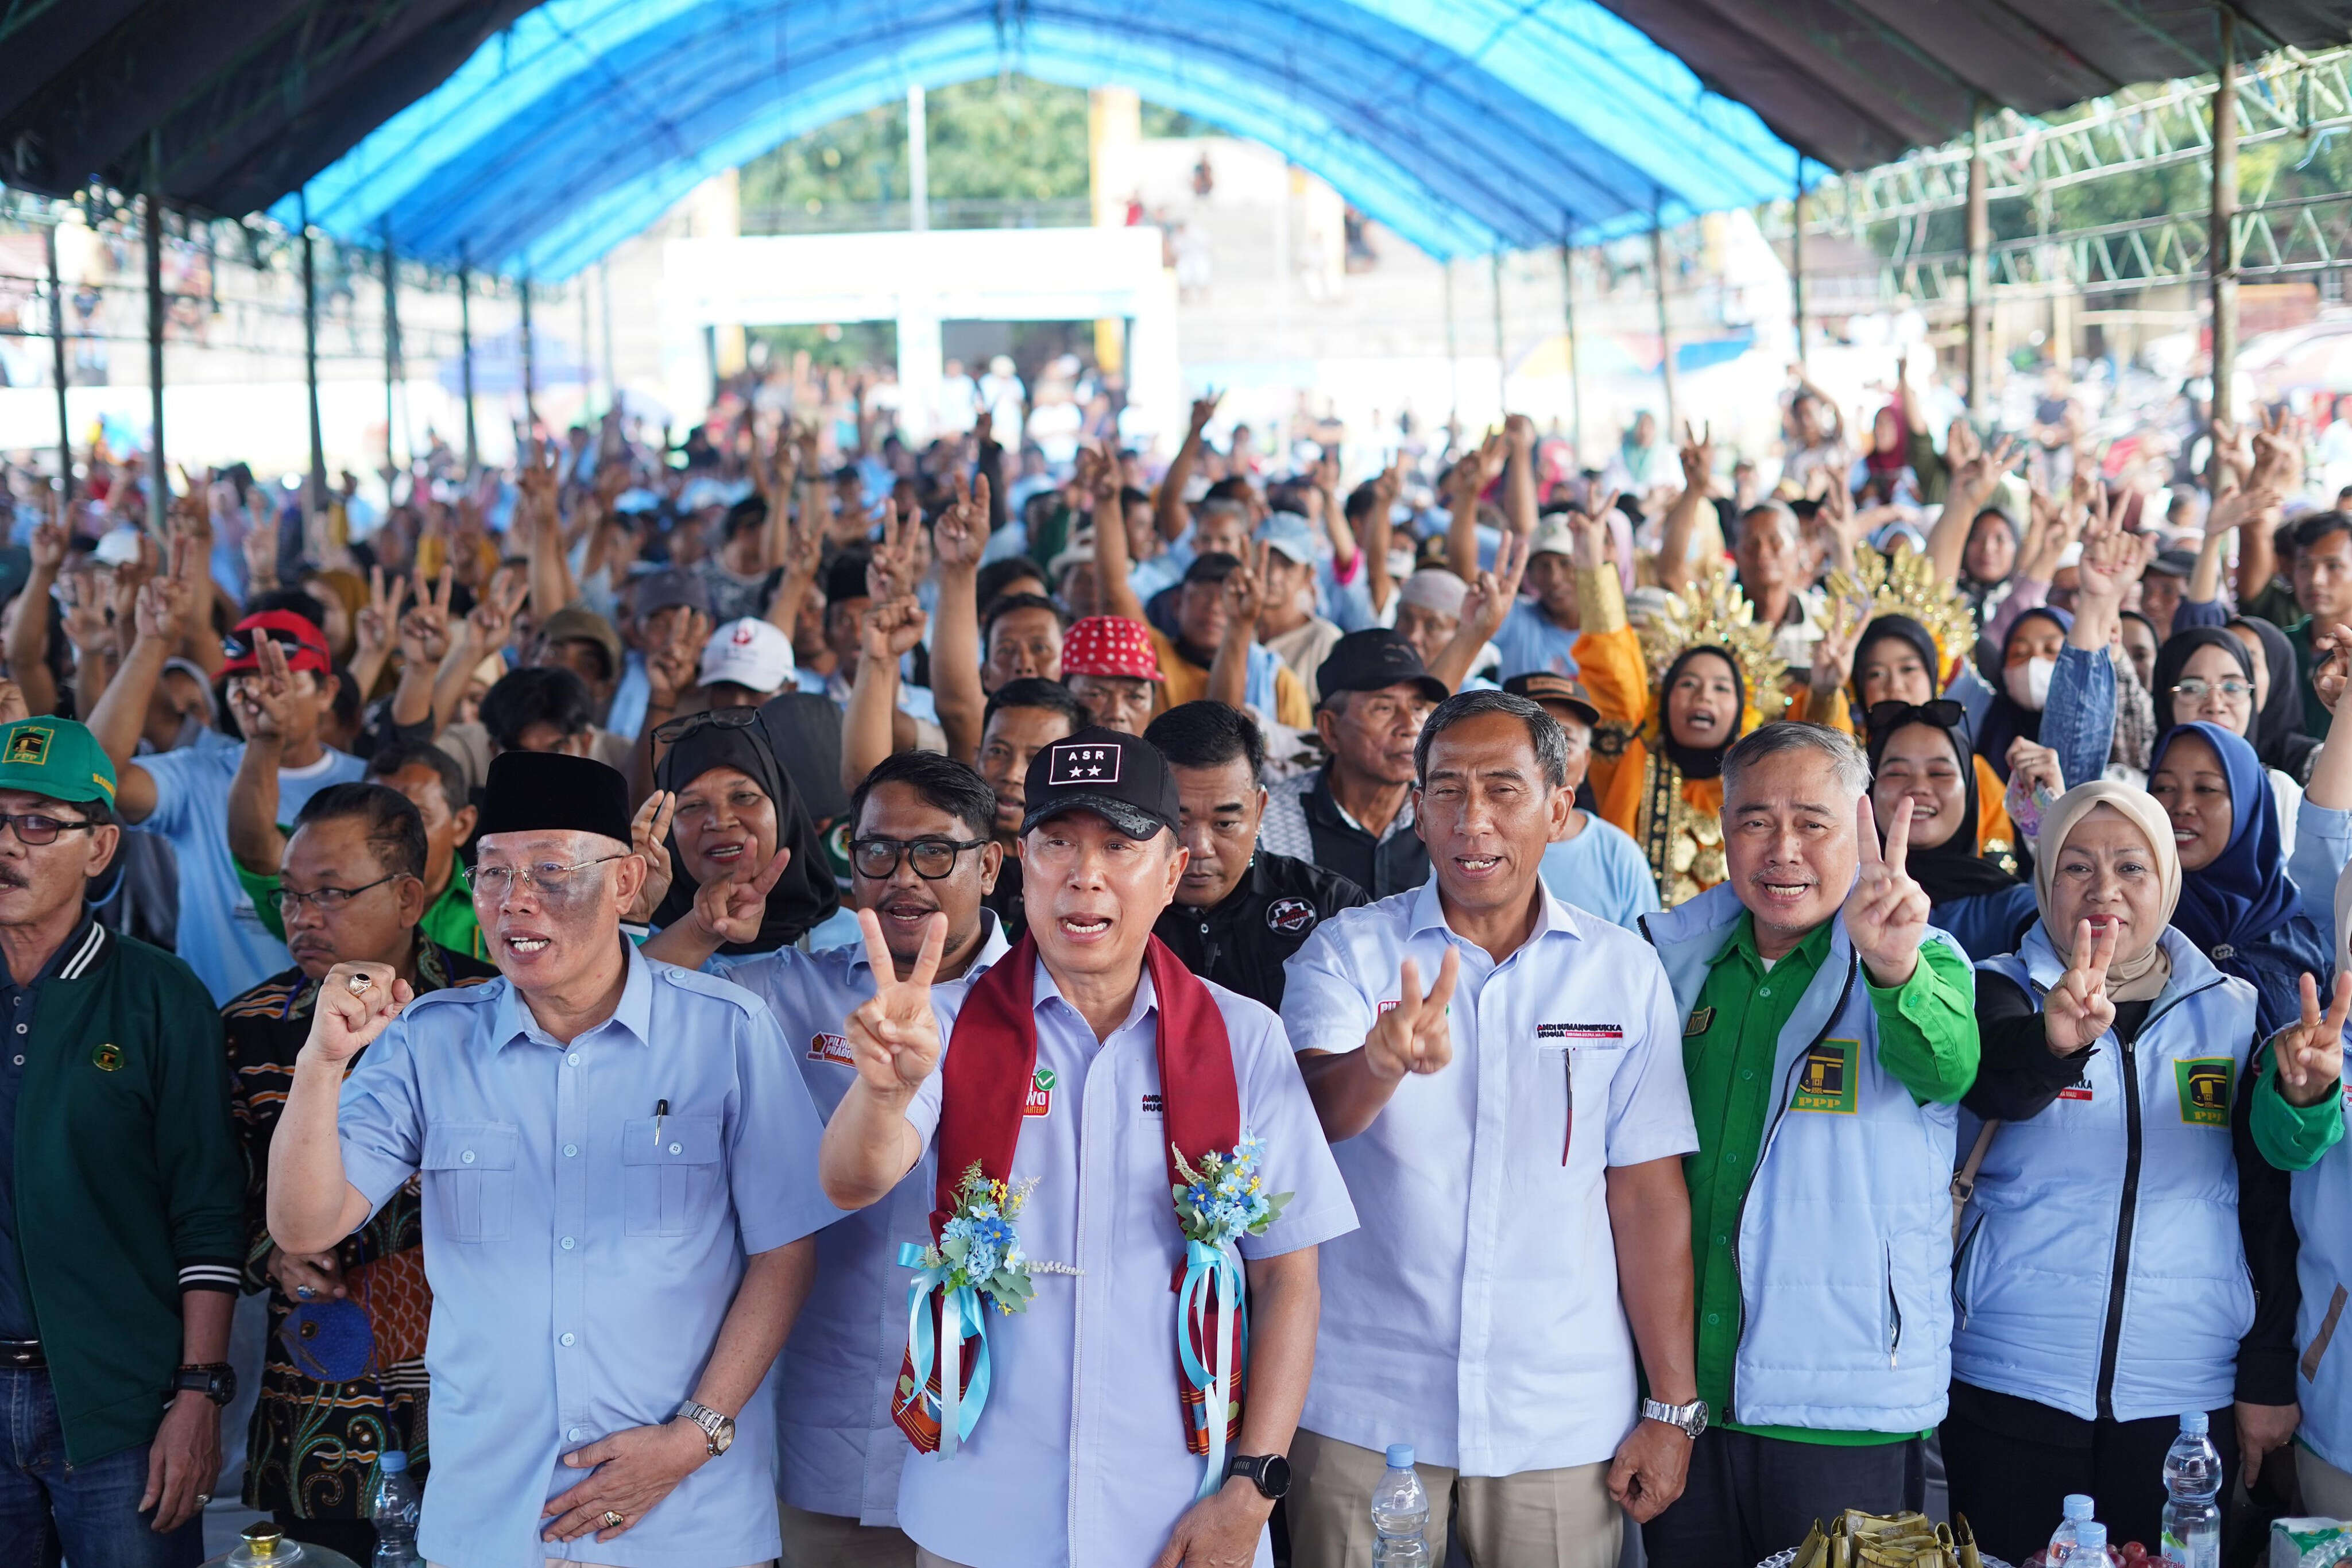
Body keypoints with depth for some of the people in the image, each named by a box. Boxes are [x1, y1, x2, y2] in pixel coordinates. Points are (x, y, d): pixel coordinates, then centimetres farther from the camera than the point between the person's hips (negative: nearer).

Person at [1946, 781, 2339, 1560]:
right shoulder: (2002, 992, 1)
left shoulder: (2234, 1013, 7)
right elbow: (1996, 1082, -23)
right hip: (2011, 1391, -2)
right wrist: (2053, 1043, -45)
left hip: (2186, 1404, 2)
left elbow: (2271, 1204, 7)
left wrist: (2268, 1378, 1)